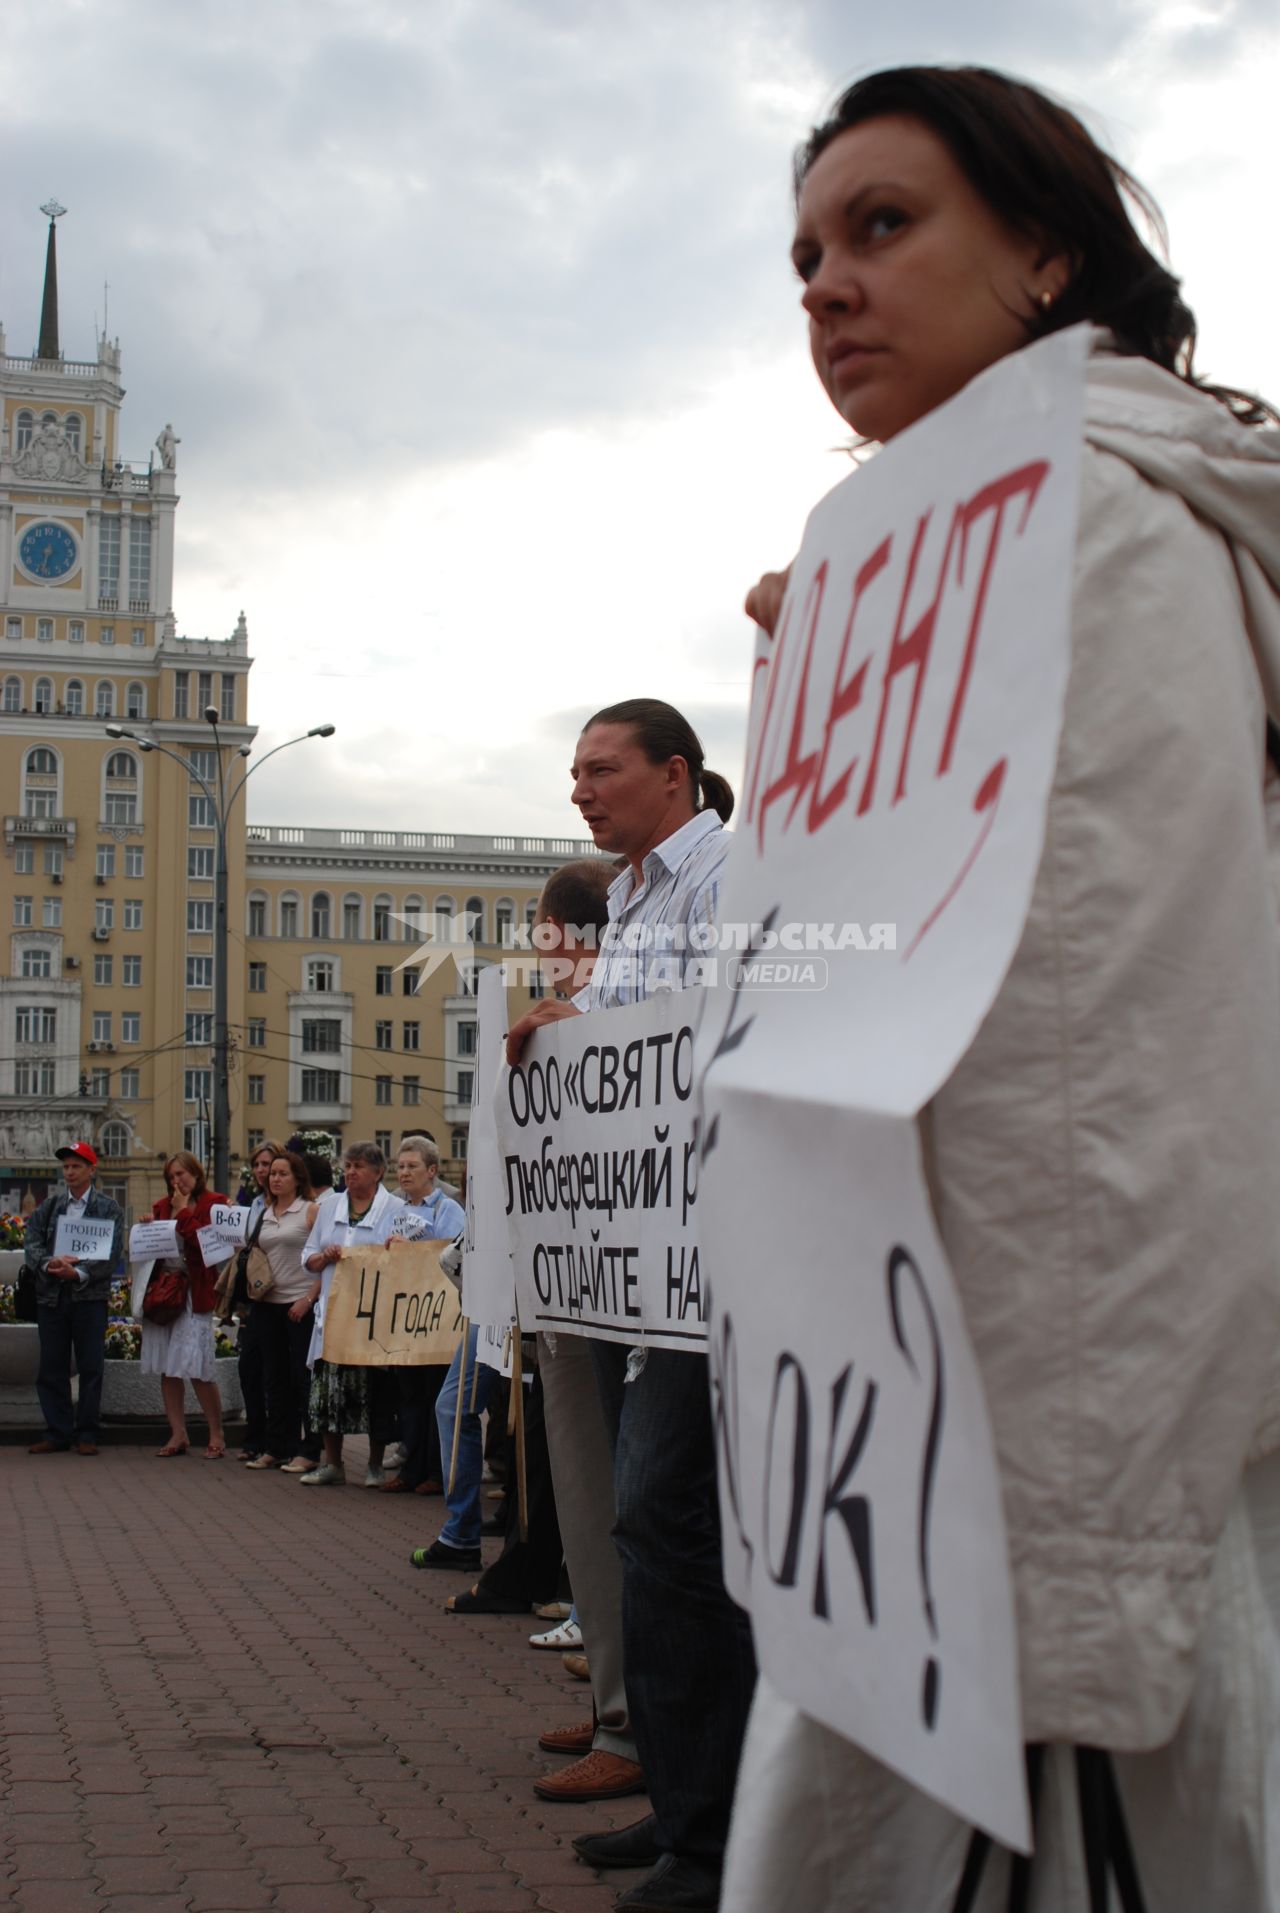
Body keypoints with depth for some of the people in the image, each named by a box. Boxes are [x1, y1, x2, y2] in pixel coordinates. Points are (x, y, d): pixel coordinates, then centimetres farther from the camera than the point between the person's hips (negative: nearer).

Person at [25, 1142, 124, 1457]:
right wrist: (49, 1264, -18)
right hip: (51, 1295, 3)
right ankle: (57, 1433, 12)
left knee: (91, 1367, 0)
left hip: (89, 1295, -2)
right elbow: (31, 1244, 2)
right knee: (52, 1366, 4)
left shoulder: (109, 1209, 4)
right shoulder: (49, 1205, 12)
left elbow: (112, 1254, -6)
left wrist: (80, 1273, -19)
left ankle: (87, 1434, 9)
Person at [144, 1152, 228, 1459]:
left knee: (198, 1369, -7)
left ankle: (216, 1436, 4)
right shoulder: (163, 1206, 16)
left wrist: (183, 1212, -8)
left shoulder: (213, 1204, -1)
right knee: (167, 1368, 6)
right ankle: (178, 1434, 14)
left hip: (195, 1293, -6)